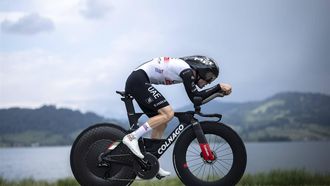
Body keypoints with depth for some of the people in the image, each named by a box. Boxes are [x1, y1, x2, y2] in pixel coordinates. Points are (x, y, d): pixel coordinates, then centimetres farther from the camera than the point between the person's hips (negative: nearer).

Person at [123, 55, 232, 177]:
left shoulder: (184, 68, 16)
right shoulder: (186, 70, -12)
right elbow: (195, 97, -17)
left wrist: (220, 89, 14)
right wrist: (218, 87, -15)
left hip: (135, 82, 10)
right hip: (139, 81, -10)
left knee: (161, 122, 10)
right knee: (168, 113, -18)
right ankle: (132, 137, -18)